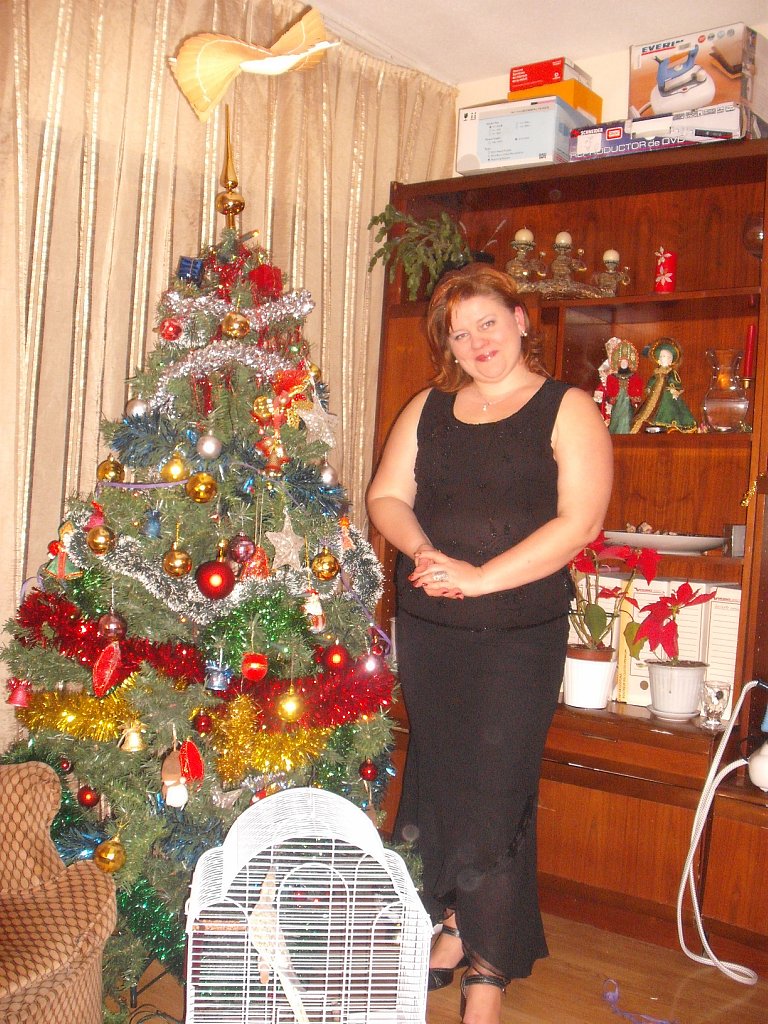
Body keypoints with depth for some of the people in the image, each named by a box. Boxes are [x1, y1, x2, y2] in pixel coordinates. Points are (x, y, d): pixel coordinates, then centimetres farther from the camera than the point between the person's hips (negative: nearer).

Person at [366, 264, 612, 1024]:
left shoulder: (568, 411, -3)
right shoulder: (428, 409, 11)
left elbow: (578, 521, -13)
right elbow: (386, 496, 8)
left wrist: (481, 577, -19)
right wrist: (423, 551, -13)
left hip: (520, 632, -4)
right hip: (427, 627, 5)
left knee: (496, 789, -2)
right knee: (437, 776, 13)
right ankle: (451, 926, 32)